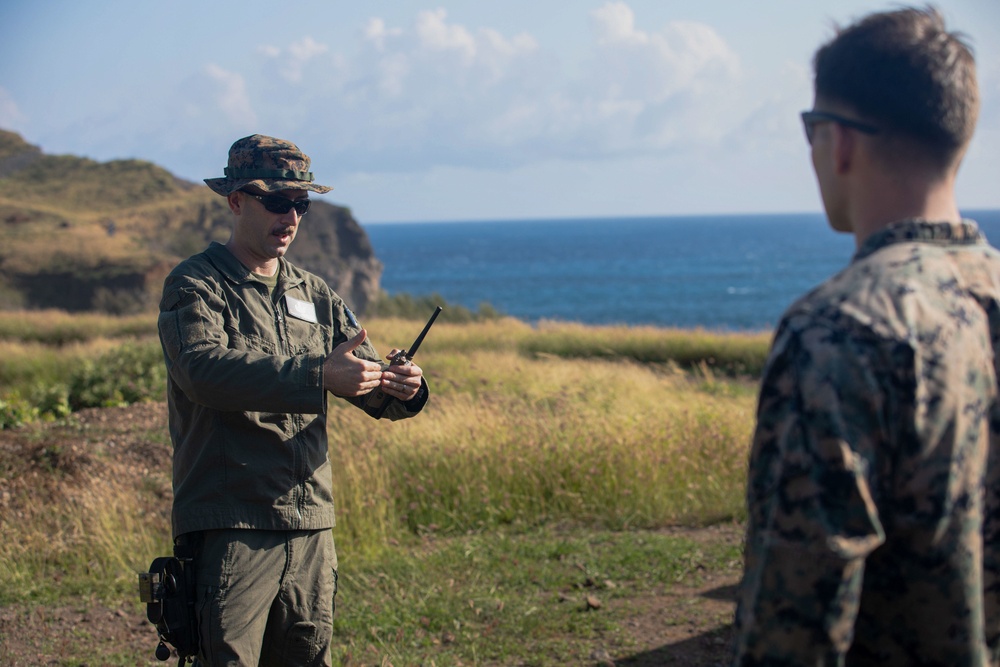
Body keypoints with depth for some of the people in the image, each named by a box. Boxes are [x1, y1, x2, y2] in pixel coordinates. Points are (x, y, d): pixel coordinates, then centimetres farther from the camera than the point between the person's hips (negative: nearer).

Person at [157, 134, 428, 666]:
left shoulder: (315, 296, 16)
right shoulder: (193, 287, -3)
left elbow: (369, 382, 10)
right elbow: (204, 368, -23)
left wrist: (403, 389, -16)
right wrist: (318, 376, -34)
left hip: (311, 527, 6)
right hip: (228, 529, -6)